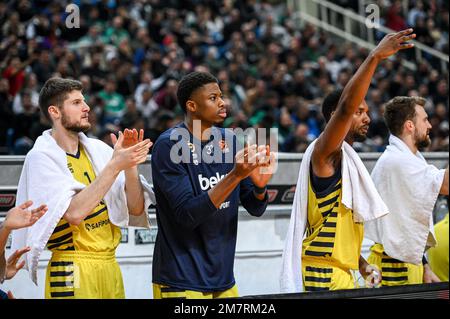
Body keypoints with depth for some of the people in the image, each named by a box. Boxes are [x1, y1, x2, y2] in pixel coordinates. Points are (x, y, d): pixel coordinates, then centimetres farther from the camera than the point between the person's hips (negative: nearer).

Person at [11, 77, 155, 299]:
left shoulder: (97, 149, 7)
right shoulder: (41, 157, -8)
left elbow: (136, 210, 3)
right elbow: (74, 213, -21)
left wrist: (130, 164, -12)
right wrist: (114, 166, -21)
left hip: (110, 265, 5)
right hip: (74, 270, -5)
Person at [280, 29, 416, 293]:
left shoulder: (347, 160, 20)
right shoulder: (325, 152, -8)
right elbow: (345, 108, -28)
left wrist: (363, 265, 16)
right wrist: (375, 57, -34)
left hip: (343, 272, 10)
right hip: (323, 274, -10)